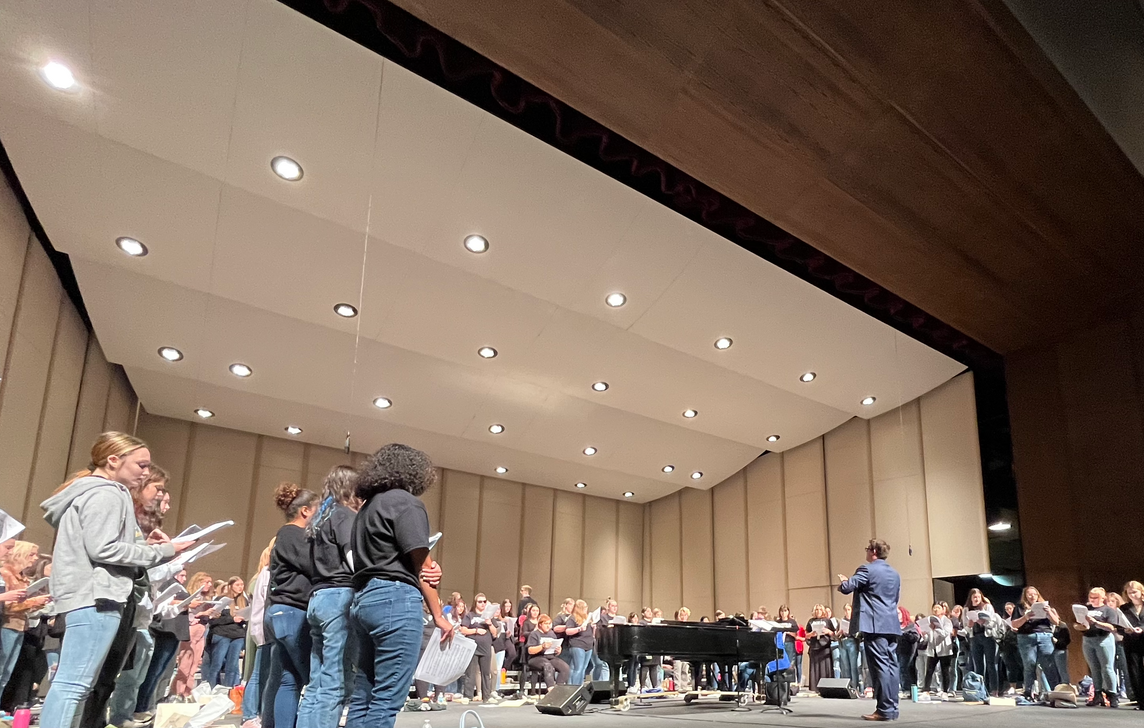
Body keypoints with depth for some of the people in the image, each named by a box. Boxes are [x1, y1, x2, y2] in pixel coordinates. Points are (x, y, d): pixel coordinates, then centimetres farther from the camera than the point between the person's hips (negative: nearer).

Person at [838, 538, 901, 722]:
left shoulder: (867, 569, -8)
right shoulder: (894, 573, 17)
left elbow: (846, 588, -15)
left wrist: (843, 581, 9)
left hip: (875, 625, -8)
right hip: (891, 624, 8)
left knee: (880, 666, -8)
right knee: (891, 665, 8)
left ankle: (885, 710, -9)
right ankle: (892, 708, 10)